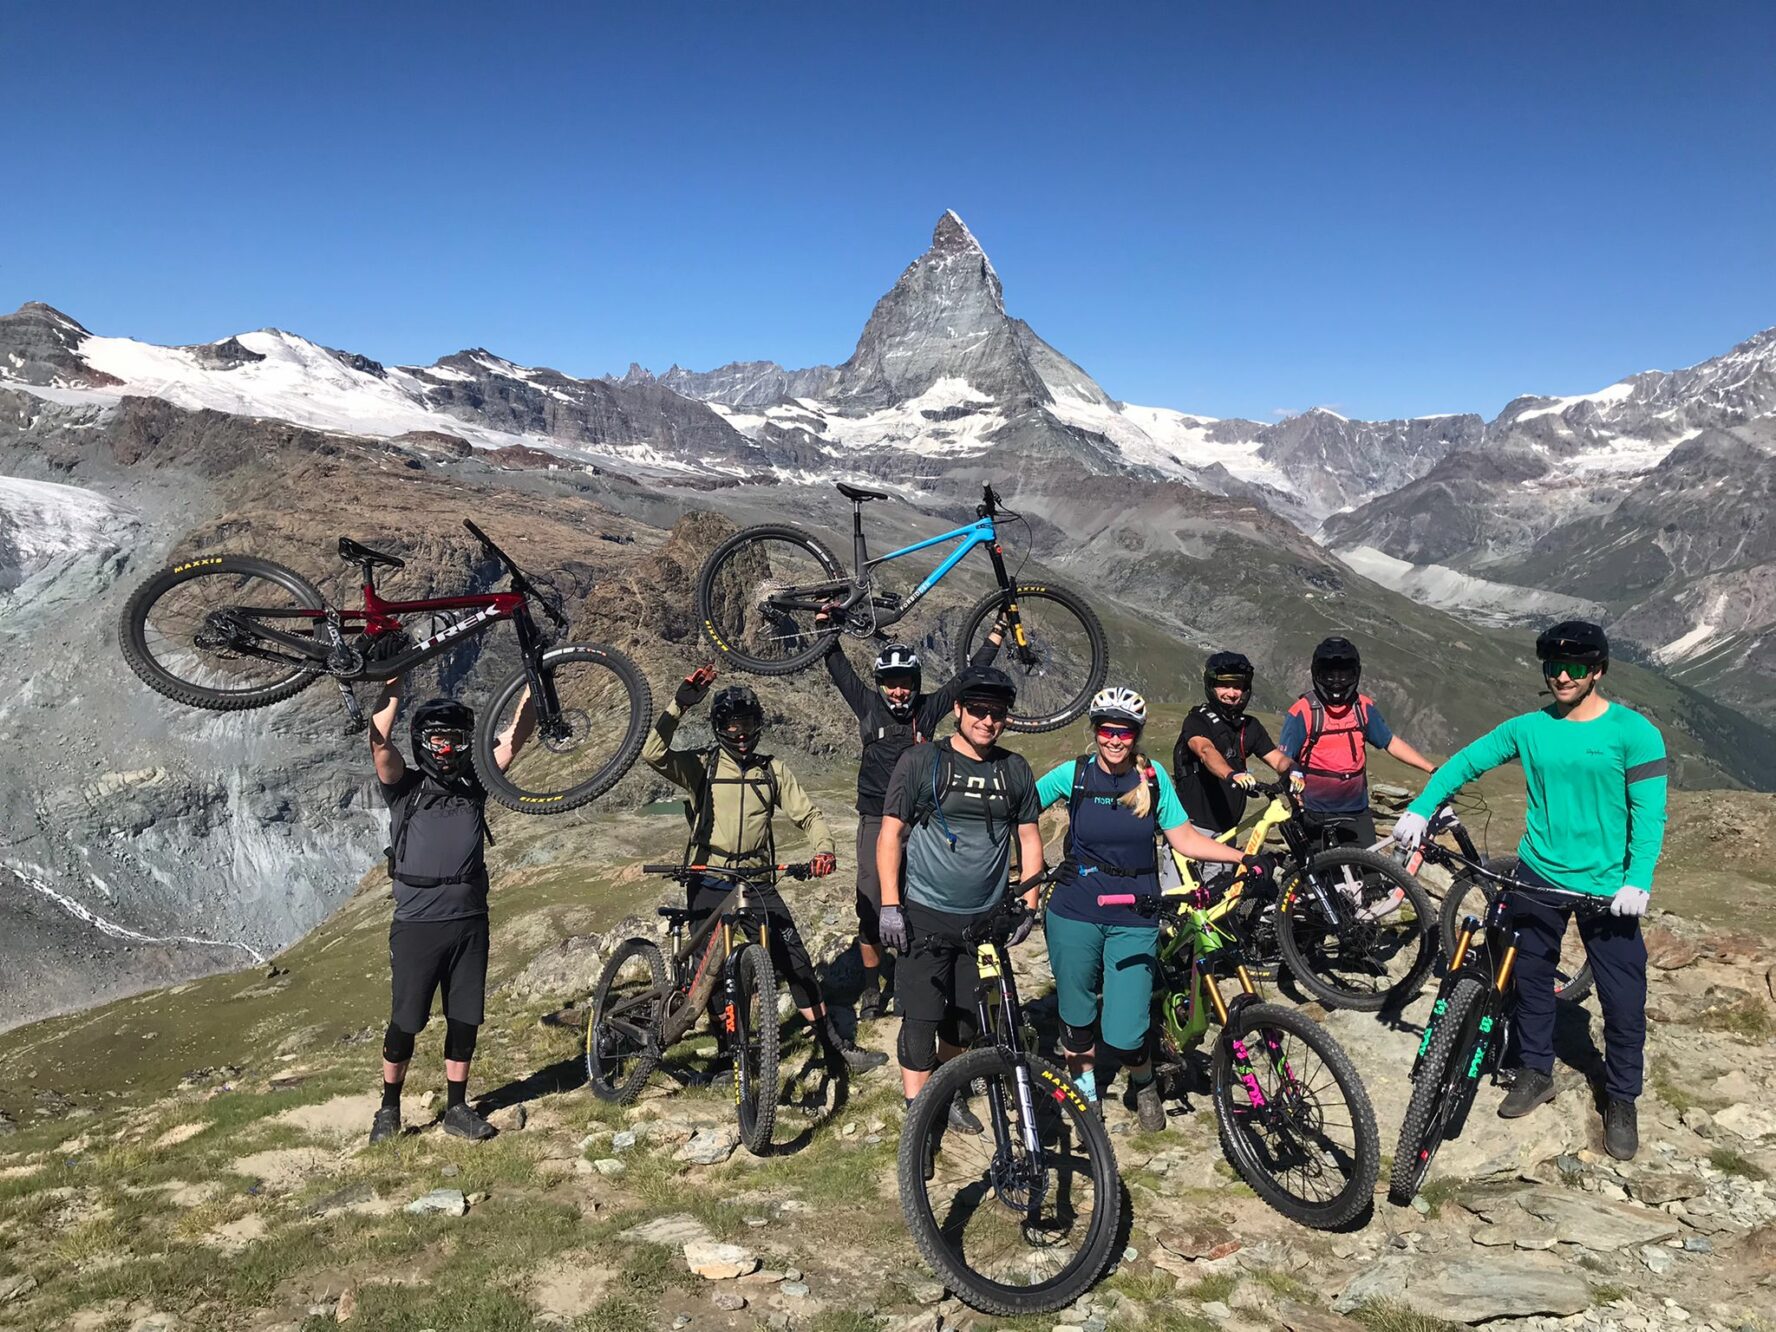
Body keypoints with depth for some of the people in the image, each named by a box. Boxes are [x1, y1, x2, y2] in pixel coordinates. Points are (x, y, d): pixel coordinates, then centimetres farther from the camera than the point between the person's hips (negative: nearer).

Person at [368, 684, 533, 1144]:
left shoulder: (473, 786, 9)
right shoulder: (405, 788, 1)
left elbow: (516, 738, 1)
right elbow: (379, 743, -17)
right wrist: (393, 687, -20)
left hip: (469, 922, 3)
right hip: (417, 923, -3)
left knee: (465, 1021, 9)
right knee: (405, 1023, 6)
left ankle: (457, 1108, 23)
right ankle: (389, 1109, 24)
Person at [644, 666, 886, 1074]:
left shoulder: (773, 770, 8)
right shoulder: (701, 765, 0)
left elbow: (808, 815, 5)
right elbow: (653, 754, -18)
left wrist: (824, 849, -16)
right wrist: (680, 703, -27)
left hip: (757, 882, 2)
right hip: (708, 884, -1)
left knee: (795, 960, -4)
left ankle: (834, 1046, 2)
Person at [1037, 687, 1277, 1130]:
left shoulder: (1153, 778, -1)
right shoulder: (1073, 774, -5)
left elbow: (1185, 840, 0)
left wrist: (1243, 858, -10)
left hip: (1134, 919, 0)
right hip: (1076, 914, 0)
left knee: (1123, 1035, -6)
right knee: (1077, 1019, 11)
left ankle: (1143, 1084, 28)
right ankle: (1084, 1088, 41)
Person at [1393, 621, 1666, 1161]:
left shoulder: (1633, 732, -9)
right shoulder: (1529, 728, 0)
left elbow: (1649, 812, -11)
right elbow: (1466, 762, 5)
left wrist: (1638, 881, -22)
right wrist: (1420, 809, -8)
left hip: (1607, 888, -3)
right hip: (1539, 875, 3)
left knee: (1623, 998, 3)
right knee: (1531, 976, 13)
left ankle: (1620, 1100, 23)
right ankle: (1535, 1072, 32)